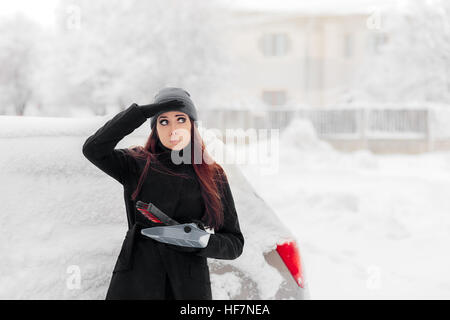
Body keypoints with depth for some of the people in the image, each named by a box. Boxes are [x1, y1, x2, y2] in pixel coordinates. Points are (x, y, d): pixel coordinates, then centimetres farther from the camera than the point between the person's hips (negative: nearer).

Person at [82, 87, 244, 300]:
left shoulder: (214, 175, 8)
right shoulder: (137, 165, 7)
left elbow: (235, 242, 10)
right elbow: (93, 148, -12)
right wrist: (142, 112, -11)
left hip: (189, 285, 1)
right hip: (134, 281, -1)